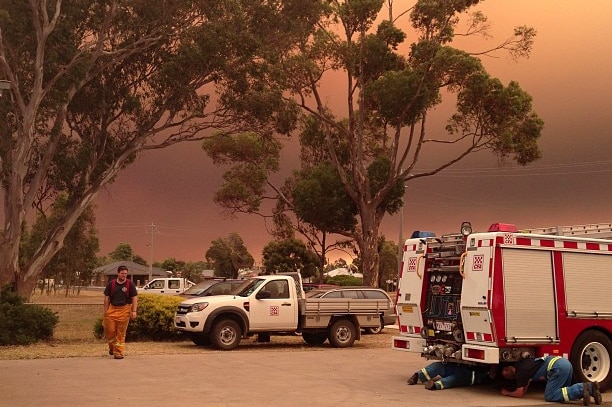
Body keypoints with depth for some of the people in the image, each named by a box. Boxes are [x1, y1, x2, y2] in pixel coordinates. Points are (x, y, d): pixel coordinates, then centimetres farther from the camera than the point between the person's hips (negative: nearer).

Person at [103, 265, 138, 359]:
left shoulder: (130, 284, 1)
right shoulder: (111, 284, 5)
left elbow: (134, 298, 1)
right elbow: (107, 299, 9)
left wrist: (134, 311, -8)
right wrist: (105, 312, 5)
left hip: (124, 310, -1)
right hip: (112, 310, 1)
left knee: (121, 333, 1)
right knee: (110, 330, 0)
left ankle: (118, 352, 6)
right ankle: (112, 347, 26)